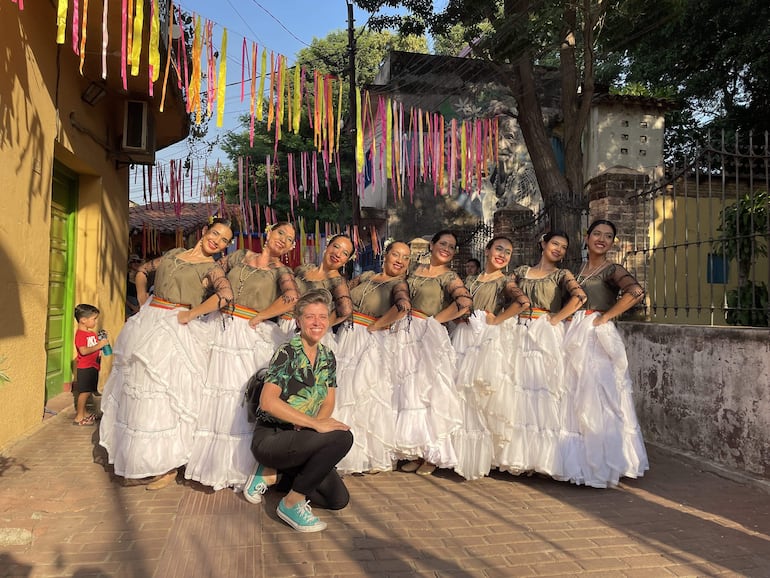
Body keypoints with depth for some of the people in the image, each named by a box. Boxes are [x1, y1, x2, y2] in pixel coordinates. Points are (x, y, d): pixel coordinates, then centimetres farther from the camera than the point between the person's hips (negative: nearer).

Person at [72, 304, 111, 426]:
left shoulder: (92, 333, 15)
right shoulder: (80, 334, -15)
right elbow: (83, 351, -27)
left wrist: (102, 343, 8)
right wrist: (99, 345, -27)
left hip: (93, 366, 9)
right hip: (85, 368, -9)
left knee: (88, 392, 15)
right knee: (84, 392, -6)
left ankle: (83, 414, 26)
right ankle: (79, 418, 1)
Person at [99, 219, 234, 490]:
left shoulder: (212, 268, -5)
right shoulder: (174, 253, 13)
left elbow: (226, 295, -25)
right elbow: (143, 270, 27)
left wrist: (189, 314, -19)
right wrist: (143, 301, 14)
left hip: (176, 331, -6)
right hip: (148, 325, 7)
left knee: (165, 397, -3)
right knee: (137, 389, 14)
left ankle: (168, 467, 10)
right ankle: (138, 462, 31)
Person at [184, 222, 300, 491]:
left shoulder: (280, 270, 2)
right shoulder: (240, 255, 13)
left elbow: (291, 298, -17)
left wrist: (257, 318, -13)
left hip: (251, 336, -3)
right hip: (220, 329, 4)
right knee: (213, 392, 5)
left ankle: (242, 466, 9)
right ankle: (213, 462, 20)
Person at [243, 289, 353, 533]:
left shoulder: (327, 357, 6)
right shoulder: (287, 353, -16)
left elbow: (329, 402, 10)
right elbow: (268, 401, -26)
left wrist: (316, 422, -13)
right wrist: (315, 423, -27)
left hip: (300, 438, 7)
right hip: (270, 438, -7)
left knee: (339, 499, 1)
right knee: (343, 437, -28)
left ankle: (273, 473, 13)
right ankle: (292, 503, -12)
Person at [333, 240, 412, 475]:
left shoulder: (398, 284, -4)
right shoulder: (366, 276, 12)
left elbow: (403, 306, -25)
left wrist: (375, 326, -17)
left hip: (371, 343, -5)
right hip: (346, 339, 6)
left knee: (363, 395, -4)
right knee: (340, 393, 8)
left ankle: (370, 457, 12)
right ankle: (346, 455, 22)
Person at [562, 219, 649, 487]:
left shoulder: (612, 270, -6)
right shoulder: (580, 269, 14)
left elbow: (636, 291, -24)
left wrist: (605, 316, -18)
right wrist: (567, 321, 2)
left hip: (597, 337, -7)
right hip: (575, 336, 7)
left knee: (596, 400, -4)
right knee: (577, 399, 11)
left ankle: (602, 465, 8)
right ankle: (581, 461, 23)